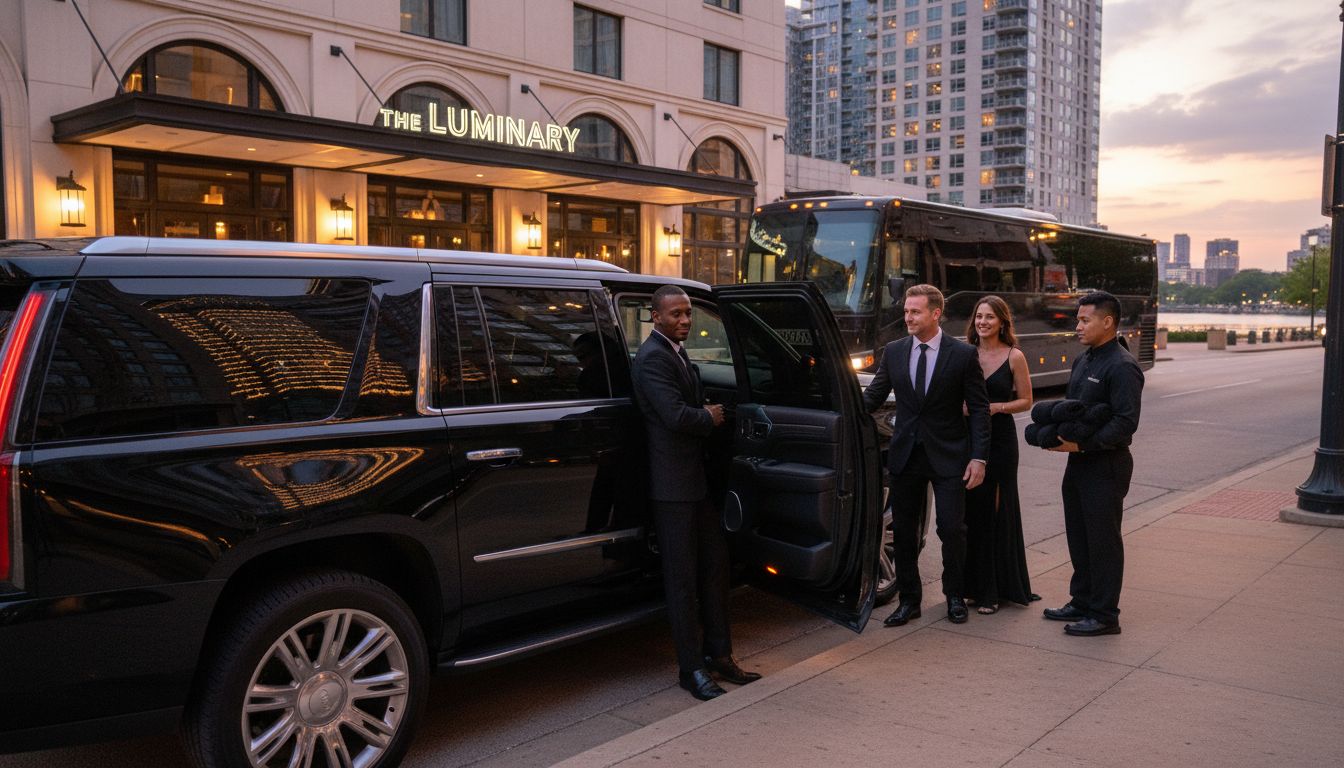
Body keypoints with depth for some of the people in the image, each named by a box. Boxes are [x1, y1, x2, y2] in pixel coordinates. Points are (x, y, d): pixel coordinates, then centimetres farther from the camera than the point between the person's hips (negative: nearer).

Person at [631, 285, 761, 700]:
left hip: (698, 478, 10)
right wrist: (711, 418, -7)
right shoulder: (653, 357, -16)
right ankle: (691, 668, 11)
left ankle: (717, 653, 27)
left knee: (714, 564, 15)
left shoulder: (678, 353, 15)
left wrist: (706, 414, 3)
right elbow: (676, 416, -24)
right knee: (683, 577, 0)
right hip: (673, 483, -10)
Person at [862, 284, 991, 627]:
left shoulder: (963, 354, -6)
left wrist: (978, 457, -10)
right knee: (903, 531, 8)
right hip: (905, 454, 3)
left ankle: (955, 596, 23)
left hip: (948, 456, -3)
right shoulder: (893, 352, 3)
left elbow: (979, 409, -4)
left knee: (952, 528, 1)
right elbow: (873, 396, 5)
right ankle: (909, 600, 22)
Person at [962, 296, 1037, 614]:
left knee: (997, 511, 1)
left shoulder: (1014, 357, 0)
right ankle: (972, 584, 13)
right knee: (969, 510, 2)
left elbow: (1026, 401, 3)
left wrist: (997, 407, -13)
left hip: (1000, 441, -2)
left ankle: (994, 589, 9)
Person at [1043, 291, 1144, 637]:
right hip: (1079, 462, 9)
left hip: (1106, 465, -9)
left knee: (1103, 540, 0)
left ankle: (1105, 615, 11)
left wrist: (1081, 444, -23)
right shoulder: (1082, 360, 13)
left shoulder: (1122, 367, -16)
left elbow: (1125, 423, -21)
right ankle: (1082, 602, 29)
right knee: (1079, 537, 16)